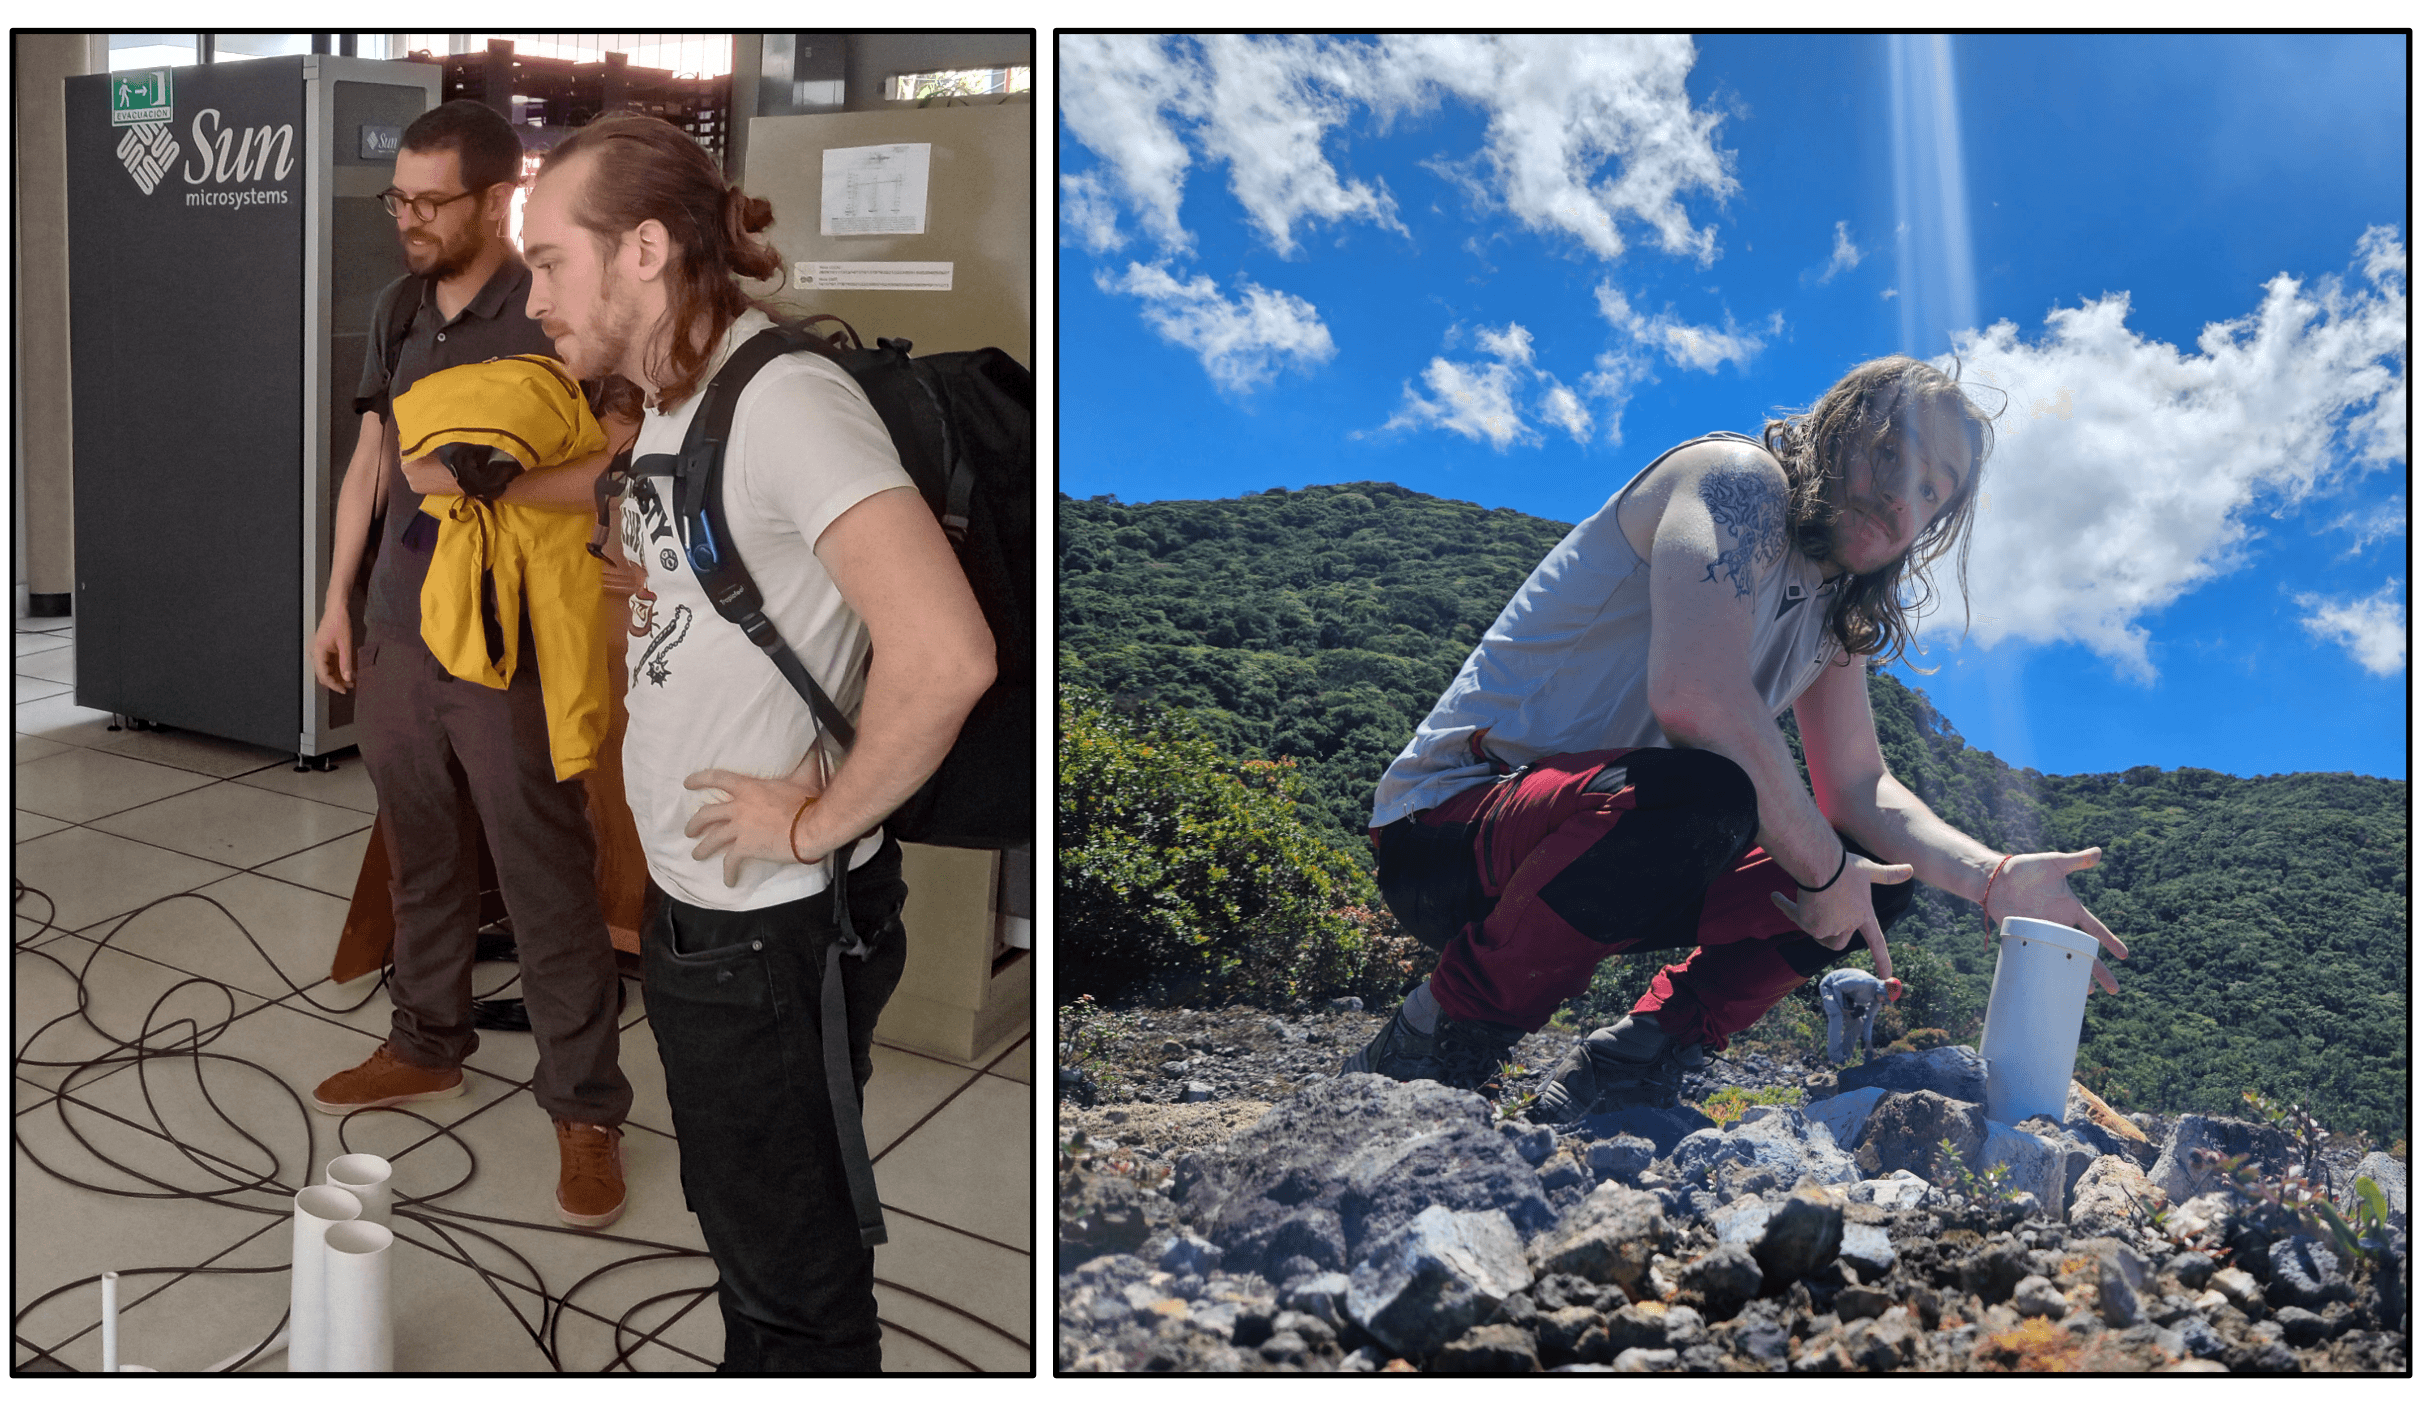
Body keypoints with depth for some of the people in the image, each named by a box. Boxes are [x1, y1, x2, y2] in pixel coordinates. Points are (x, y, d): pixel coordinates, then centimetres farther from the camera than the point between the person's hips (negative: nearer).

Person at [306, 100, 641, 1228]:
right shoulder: (397, 312, 9)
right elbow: (370, 462, 17)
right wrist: (337, 603, 15)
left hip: (507, 648, -6)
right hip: (397, 632, 7)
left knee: (548, 883, -1)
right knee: (422, 855, 18)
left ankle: (586, 1108, 7)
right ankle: (427, 1046, 36)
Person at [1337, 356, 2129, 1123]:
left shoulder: (1834, 610, 13)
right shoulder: (1738, 478, -15)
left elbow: (1860, 786, 7)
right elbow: (1694, 694, -30)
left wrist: (1995, 879, -10)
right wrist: (1825, 868, -21)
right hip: (1448, 821, -9)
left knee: (1882, 870, 4)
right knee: (1709, 795, -37)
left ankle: (1634, 1058, -3)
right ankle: (1433, 1047, -19)